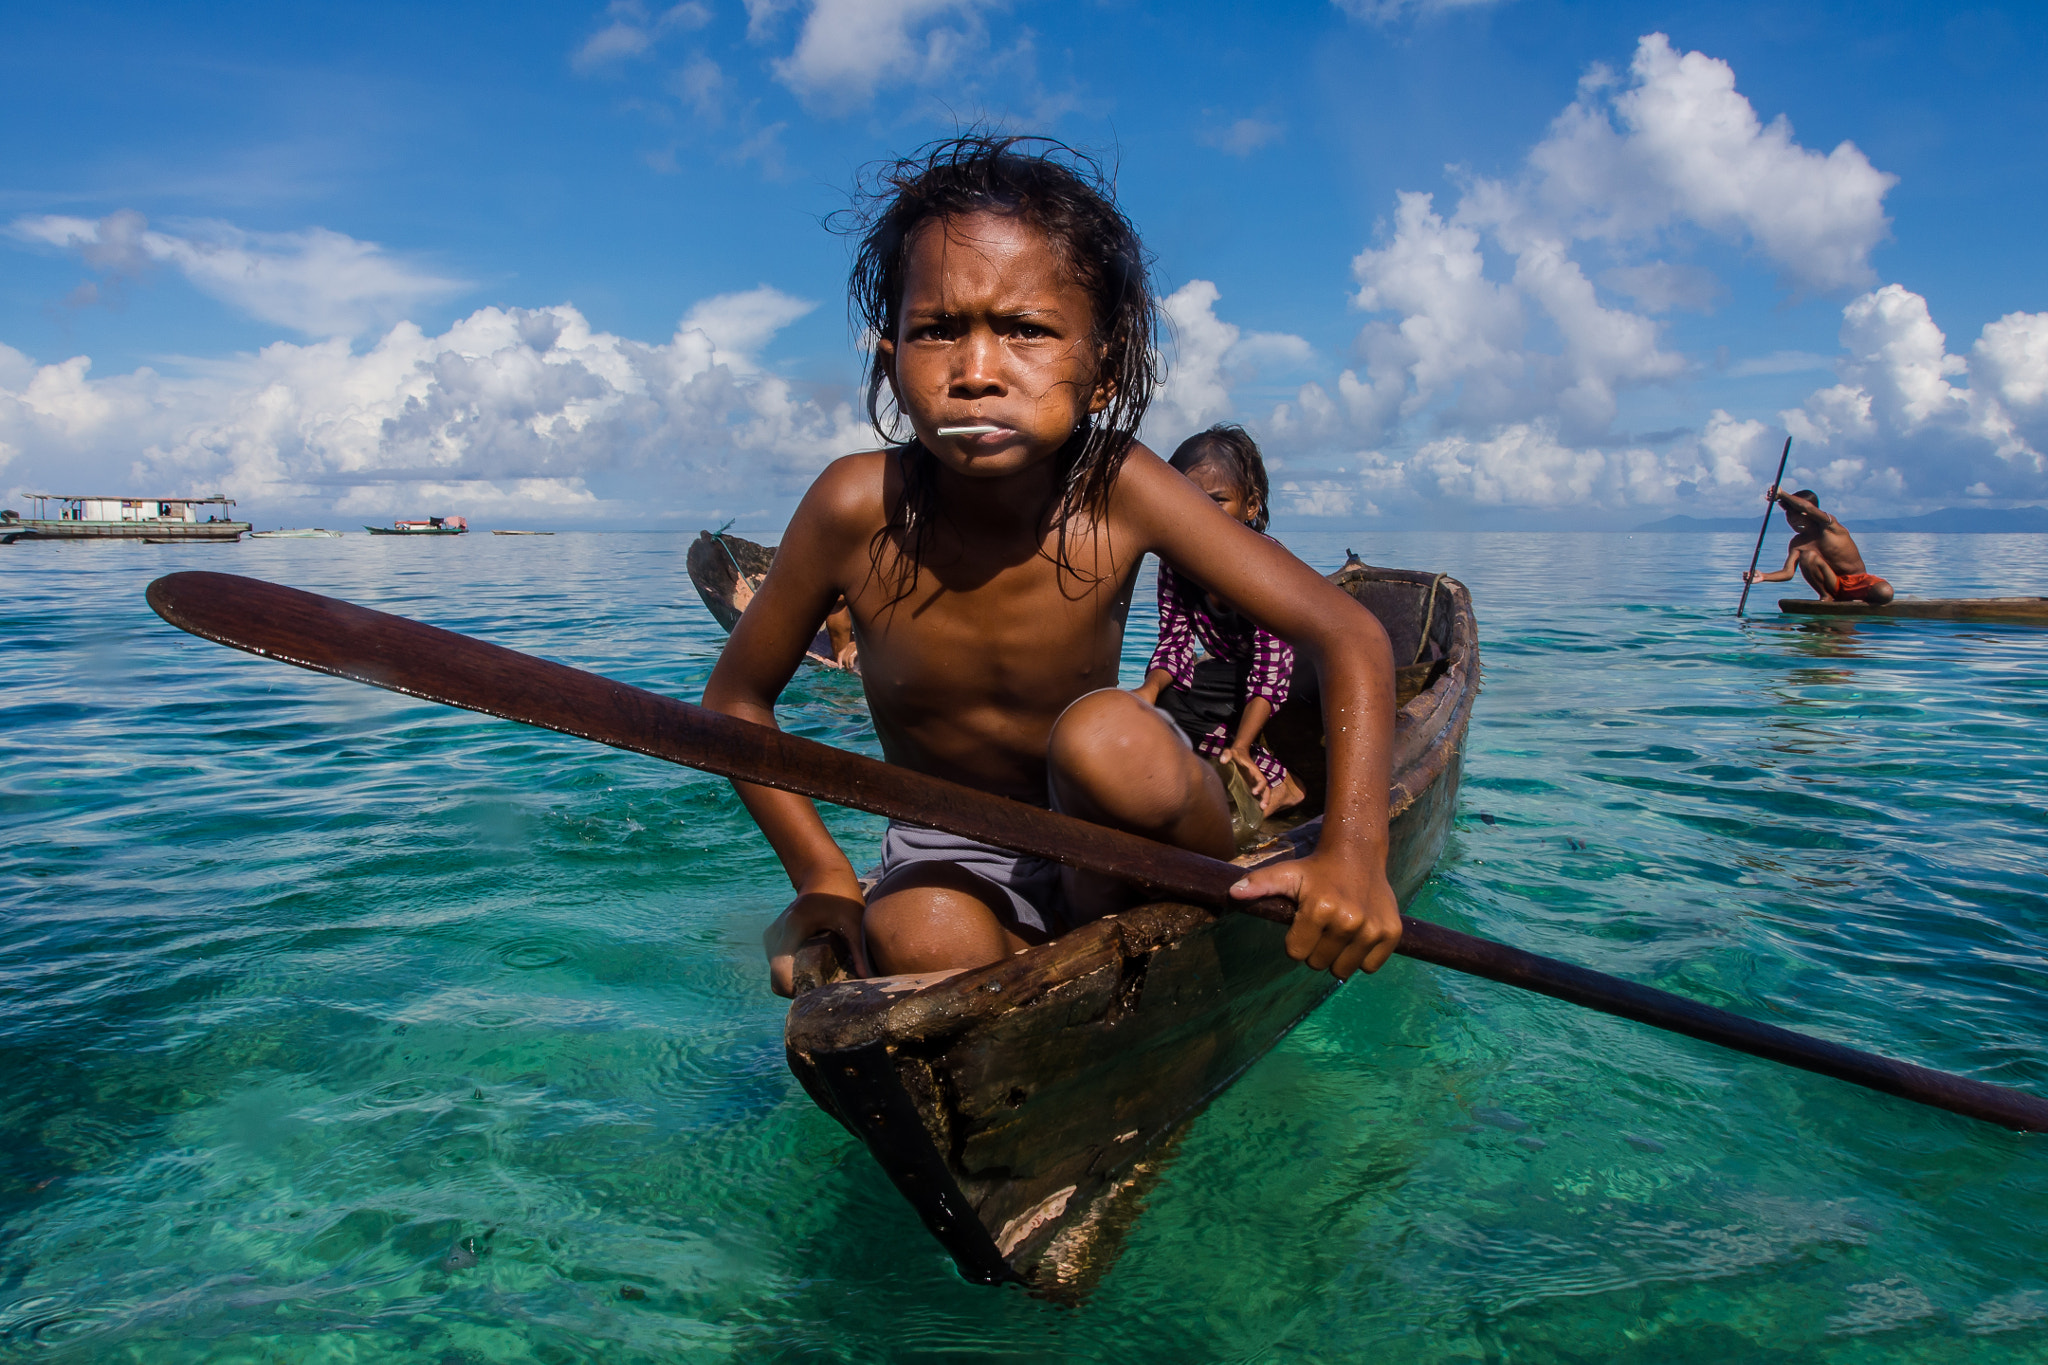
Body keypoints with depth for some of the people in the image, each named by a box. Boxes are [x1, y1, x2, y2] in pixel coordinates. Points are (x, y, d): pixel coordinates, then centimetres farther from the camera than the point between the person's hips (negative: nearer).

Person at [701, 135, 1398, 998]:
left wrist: (1352, 852, -33)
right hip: (950, 862, -1)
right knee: (922, 942, -34)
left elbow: (1349, 636, -20)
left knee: (1110, 738, -32)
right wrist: (823, 877, -13)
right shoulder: (857, 507, -21)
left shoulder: (1116, 488, -21)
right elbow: (736, 700, -6)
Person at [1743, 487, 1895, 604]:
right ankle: (1826, 597, -6)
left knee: (1885, 592, -34)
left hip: (1860, 581, -3)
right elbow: (1788, 572, -14)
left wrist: (1782, 494, -33)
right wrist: (1763, 577, -30)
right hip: (1835, 585, 3)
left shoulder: (1829, 526, -14)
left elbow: (1808, 507, -36)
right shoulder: (1798, 543, -2)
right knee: (1808, 556, -25)